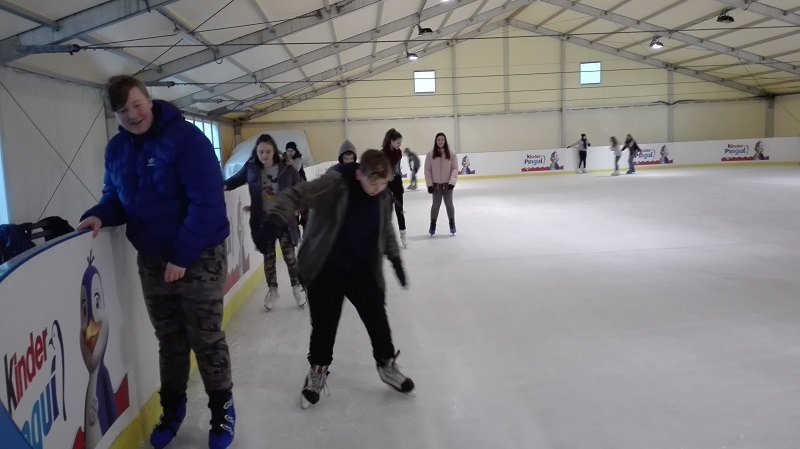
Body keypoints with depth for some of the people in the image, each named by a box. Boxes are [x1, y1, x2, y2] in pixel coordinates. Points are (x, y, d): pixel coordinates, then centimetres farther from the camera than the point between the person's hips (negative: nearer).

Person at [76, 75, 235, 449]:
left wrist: (182, 256, -22)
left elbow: (206, 204, -22)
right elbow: (117, 197, 13)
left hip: (199, 258, -5)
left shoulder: (186, 138, -19)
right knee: (169, 340, 18)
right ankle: (172, 409, 37)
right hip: (151, 260, 6)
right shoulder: (116, 149, 2)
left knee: (206, 340, 6)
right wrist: (99, 215, -10)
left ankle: (222, 411, 25)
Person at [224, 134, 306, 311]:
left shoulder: (286, 169, -12)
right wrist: (223, 185, -8)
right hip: (263, 221, 2)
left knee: (289, 255, 4)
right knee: (268, 257, 14)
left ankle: (297, 287, 26)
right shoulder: (251, 168, -8)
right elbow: (237, 179, 8)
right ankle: (272, 290, 32)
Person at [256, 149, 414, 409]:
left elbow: (386, 231, 12)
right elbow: (296, 195, -27)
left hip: (362, 269, 4)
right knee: (324, 325, 7)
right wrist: (277, 218, -44)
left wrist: (395, 260, 13)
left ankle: (387, 365, 34)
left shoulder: (383, 197, -5)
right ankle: (317, 371, 32)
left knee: (377, 319, 10)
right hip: (326, 270, -4)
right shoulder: (334, 183, -22)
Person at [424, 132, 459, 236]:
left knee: (449, 203, 8)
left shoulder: (451, 154, -5)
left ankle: (452, 224, 23)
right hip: (436, 184, 0)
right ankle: (432, 225, 21)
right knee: (436, 204, 7)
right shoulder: (430, 154, -5)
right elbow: (427, 170, -3)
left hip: (447, 184, 0)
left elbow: (455, 169, -4)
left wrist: (452, 181, -14)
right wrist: (429, 184, -8)